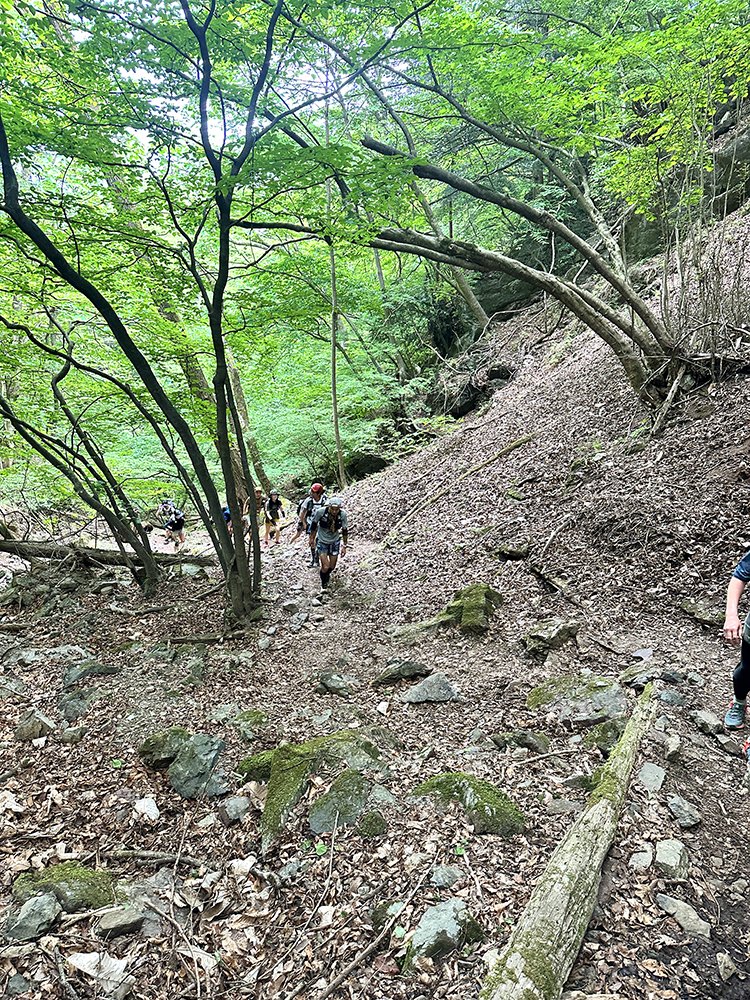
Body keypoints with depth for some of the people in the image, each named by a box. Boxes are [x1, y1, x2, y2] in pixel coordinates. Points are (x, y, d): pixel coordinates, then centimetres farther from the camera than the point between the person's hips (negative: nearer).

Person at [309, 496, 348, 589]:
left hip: (335, 542, 2)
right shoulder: (320, 511, -28)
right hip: (322, 541, -2)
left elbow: (345, 530, -7)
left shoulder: (343, 514, -22)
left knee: (332, 566, 14)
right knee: (325, 567, -10)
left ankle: (327, 575, 50)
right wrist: (311, 538, 5)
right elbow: (314, 524, -7)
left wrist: (344, 546, -2)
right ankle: (323, 583, 21)